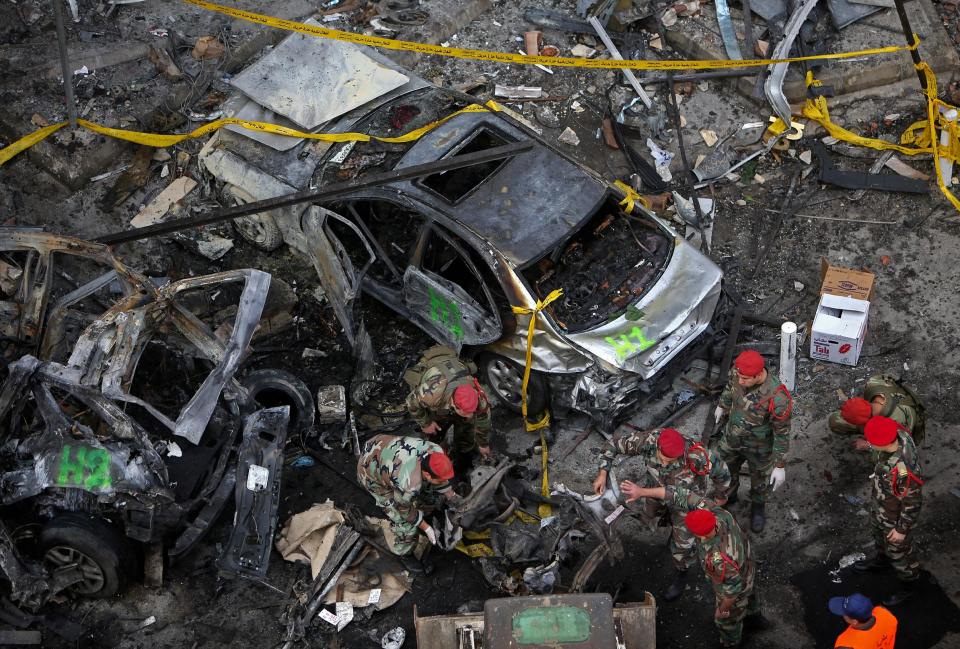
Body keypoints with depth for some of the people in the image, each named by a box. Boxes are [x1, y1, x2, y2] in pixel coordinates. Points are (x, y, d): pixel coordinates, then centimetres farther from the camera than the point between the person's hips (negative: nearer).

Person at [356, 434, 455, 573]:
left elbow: (440, 475, 2)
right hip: (371, 473, -6)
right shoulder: (409, 484, -39)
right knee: (403, 518, -3)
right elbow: (405, 510, -17)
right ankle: (404, 553, 20)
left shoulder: (436, 452, -22)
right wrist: (426, 528, -6)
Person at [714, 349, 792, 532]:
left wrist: (780, 466, -16)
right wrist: (722, 405, 19)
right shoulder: (740, 370, -27)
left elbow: (782, 432, -26)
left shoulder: (776, 398, -42)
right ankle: (728, 496, 61)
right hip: (733, 435, 4)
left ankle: (758, 506, 58)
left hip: (759, 447, -4)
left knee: (760, 479, 25)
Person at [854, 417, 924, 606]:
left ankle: (908, 585, 50)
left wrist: (902, 529, -14)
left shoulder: (904, 470, -47)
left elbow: (912, 502, -29)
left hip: (898, 514, -7)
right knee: (880, 533, 34)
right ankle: (882, 560, 64)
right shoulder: (898, 434, -26)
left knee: (898, 551, 21)